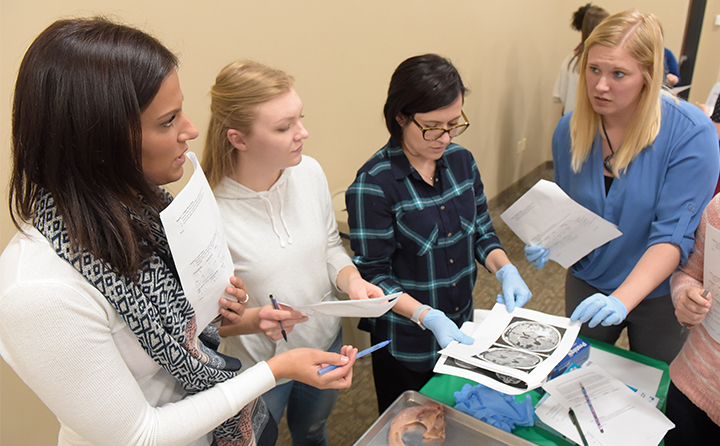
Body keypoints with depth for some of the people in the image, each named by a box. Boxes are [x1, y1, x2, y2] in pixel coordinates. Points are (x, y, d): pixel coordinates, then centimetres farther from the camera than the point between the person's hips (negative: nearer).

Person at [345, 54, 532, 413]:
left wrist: (505, 269, -13)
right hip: (405, 343, -5)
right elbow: (374, 276, -19)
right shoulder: (373, 185, -23)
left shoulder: (461, 160, -4)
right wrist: (428, 317, -30)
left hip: (461, 329, 6)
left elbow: (481, 230, 5)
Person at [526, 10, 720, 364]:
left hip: (660, 292, -3)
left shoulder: (691, 133, -22)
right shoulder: (569, 129, -10)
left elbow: (674, 234, -27)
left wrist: (622, 300, -39)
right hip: (587, 285, 3)